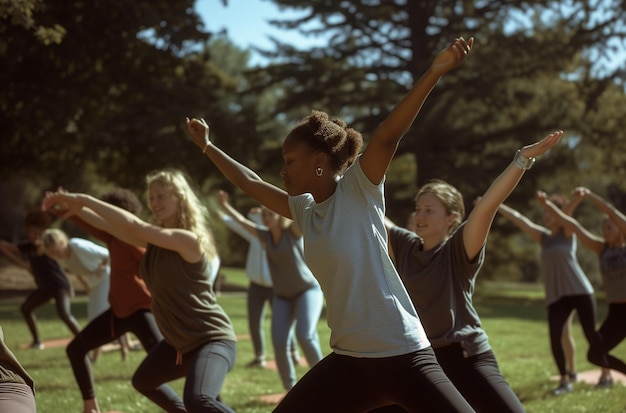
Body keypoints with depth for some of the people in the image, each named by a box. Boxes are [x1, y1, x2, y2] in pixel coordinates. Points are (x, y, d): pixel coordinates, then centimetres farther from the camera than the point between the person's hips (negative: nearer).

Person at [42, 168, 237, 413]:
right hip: (179, 340, 10)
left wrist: (85, 200, -24)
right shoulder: (155, 240, 5)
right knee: (143, 381, 30)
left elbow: (134, 226, -28)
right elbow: (110, 227, 4)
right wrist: (78, 207, -10)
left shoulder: (189, 240, -22)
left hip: (212, 339, -10)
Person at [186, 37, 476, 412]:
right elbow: (251, 183, 24)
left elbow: (388, 136, -21)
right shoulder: (304, 210, 10)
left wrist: (434, 73, -34)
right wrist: (207, 147, 32)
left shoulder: (360, 189, -7)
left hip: (402, 355, -7)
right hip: (348, 361, 7)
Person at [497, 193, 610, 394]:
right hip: (556, 295, 4)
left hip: (580, 291, -4)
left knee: (591, 334, -4)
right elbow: (518, 219, 10)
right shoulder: (543, 237, 13)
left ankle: (606, 374, 11)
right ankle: (566, 378, 7)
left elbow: (567, 211, -19)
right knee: (558, 337, -7)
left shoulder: (567, 232, 2)